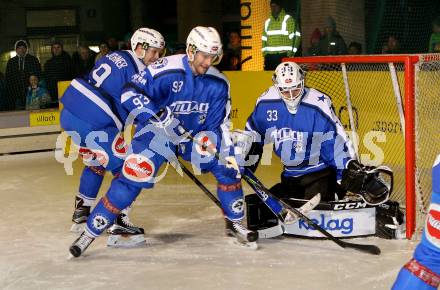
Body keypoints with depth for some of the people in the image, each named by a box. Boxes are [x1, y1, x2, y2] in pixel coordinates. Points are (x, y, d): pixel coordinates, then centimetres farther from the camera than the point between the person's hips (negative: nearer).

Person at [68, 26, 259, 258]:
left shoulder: (218, 83, -8)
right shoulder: (166, 70, -24)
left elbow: (219, 124, -1)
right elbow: (130, 93, -25)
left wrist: (228, 152, -14)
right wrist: (160, 117, -35)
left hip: (195, 135, 5)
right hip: (157, 133, -5)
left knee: (228, 167, -9)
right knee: (132, 177, -19)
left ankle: (234, 223, 12)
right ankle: (90, 232, -7)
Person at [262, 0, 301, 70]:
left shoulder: (288, 19, 0)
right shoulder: (267, 22, 18)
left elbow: (296, 37, -5)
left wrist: (291, 53, -11)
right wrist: (264, 53, 11)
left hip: (284, 56, -5)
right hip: (269, 56, 5)